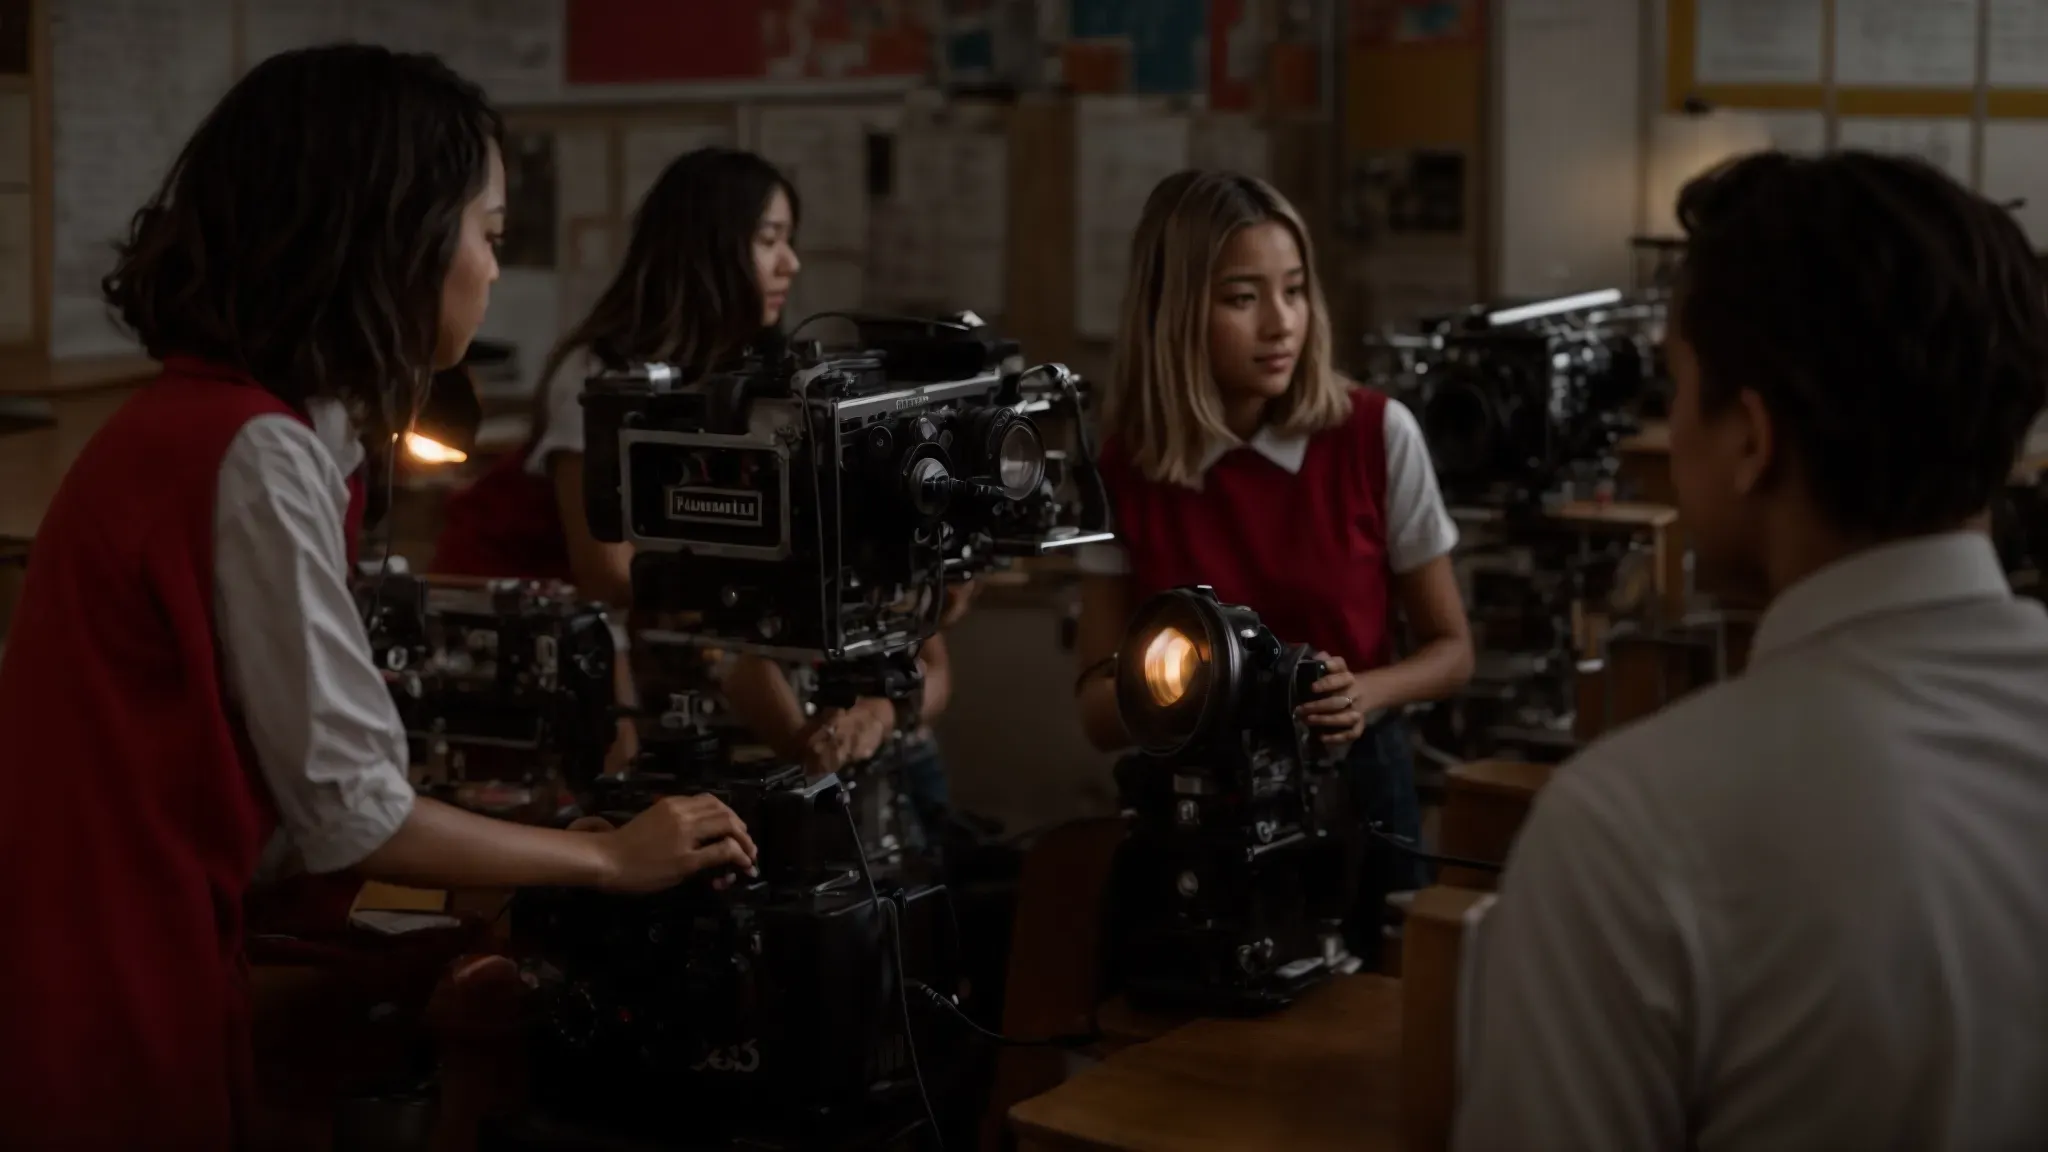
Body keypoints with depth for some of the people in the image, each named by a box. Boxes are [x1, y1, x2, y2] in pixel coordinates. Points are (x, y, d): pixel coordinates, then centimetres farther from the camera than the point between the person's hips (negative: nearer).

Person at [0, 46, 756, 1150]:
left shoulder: (199, 417, 8)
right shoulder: (256, 457, -21)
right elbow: (349, 811, -18)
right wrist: (613, 859, -6)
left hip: (111, 959, 9)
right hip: (106, 1006, -9)